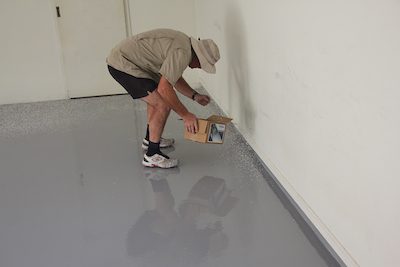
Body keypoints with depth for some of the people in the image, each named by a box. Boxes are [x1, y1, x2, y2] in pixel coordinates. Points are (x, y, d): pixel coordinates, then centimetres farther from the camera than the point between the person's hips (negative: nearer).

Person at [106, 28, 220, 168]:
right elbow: (164, 88, -25)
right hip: (122, 64, -11)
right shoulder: (182, 53, -21)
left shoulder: (183, 43, 11)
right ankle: (152, 155, -3)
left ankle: (150, 139, 38)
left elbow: (175, 79, 22)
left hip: (122, 57, 11)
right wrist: (186, 115, -17)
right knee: (164, 104, -12)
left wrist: (195, 96, 12)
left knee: (157, 98, 24)